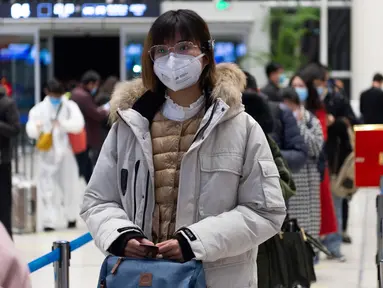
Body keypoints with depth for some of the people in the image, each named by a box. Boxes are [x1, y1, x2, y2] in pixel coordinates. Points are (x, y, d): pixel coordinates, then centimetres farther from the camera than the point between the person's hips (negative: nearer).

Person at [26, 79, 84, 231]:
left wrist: (63, 124, -32)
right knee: (48, 188, -5)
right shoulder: (39, 108, 5)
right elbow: (30, 128, -5)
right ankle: (49, 221, -4)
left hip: (65, 152, 0)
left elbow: (78, 124, -14)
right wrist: (36, 129, -29)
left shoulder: (70, 106, 2)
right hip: (47, 154, 0)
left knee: (69, 186, 7)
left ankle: (71, 217, 26)